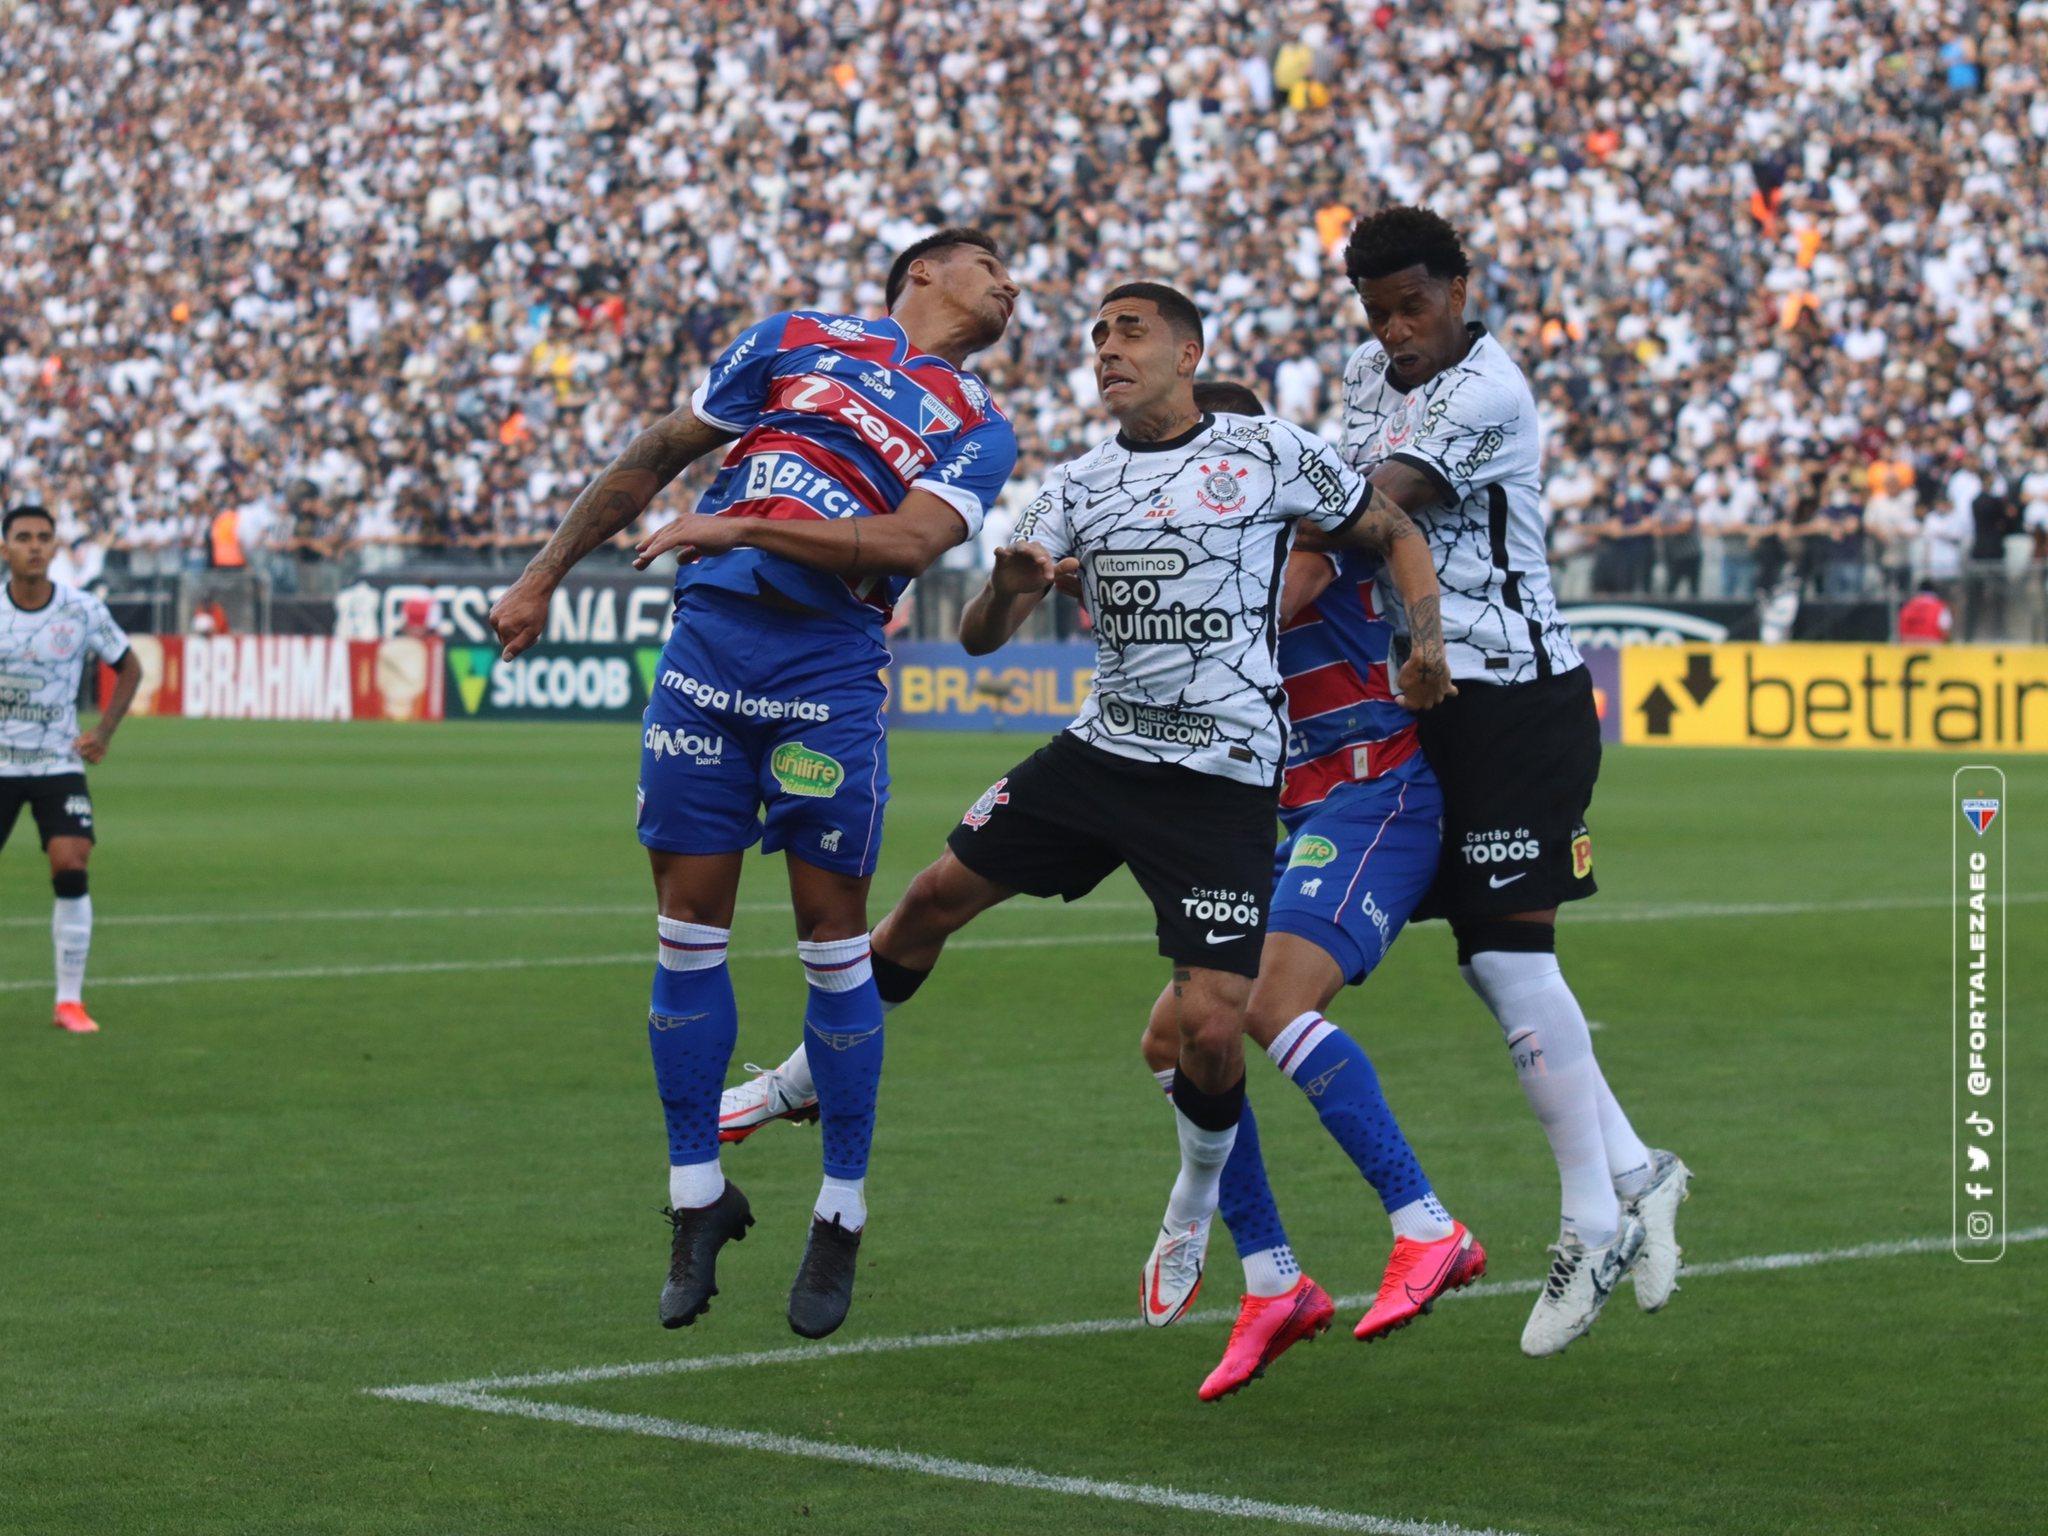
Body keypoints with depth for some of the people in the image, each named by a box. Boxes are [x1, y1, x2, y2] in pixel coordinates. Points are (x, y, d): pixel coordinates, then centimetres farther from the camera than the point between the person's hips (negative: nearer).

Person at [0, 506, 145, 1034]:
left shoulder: (83, 611, -5)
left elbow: (129, 669, 10)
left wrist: (102, 733, 1)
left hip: (59, 765, 0)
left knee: (71, 868, -15)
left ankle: (70, 1001, -6)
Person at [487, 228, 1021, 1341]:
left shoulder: (978, 429, 12)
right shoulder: (800, 338, 16)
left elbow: (908, 543, -7)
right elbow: (660, 454, 20)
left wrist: (741, 528, -15)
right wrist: (543, 577, 18)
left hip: (830, 668, -1)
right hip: (707, 635, 1)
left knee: (833, 939, -2)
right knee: (688, 930, 1)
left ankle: (842, 1217, 11)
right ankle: (698, 1203, 13)